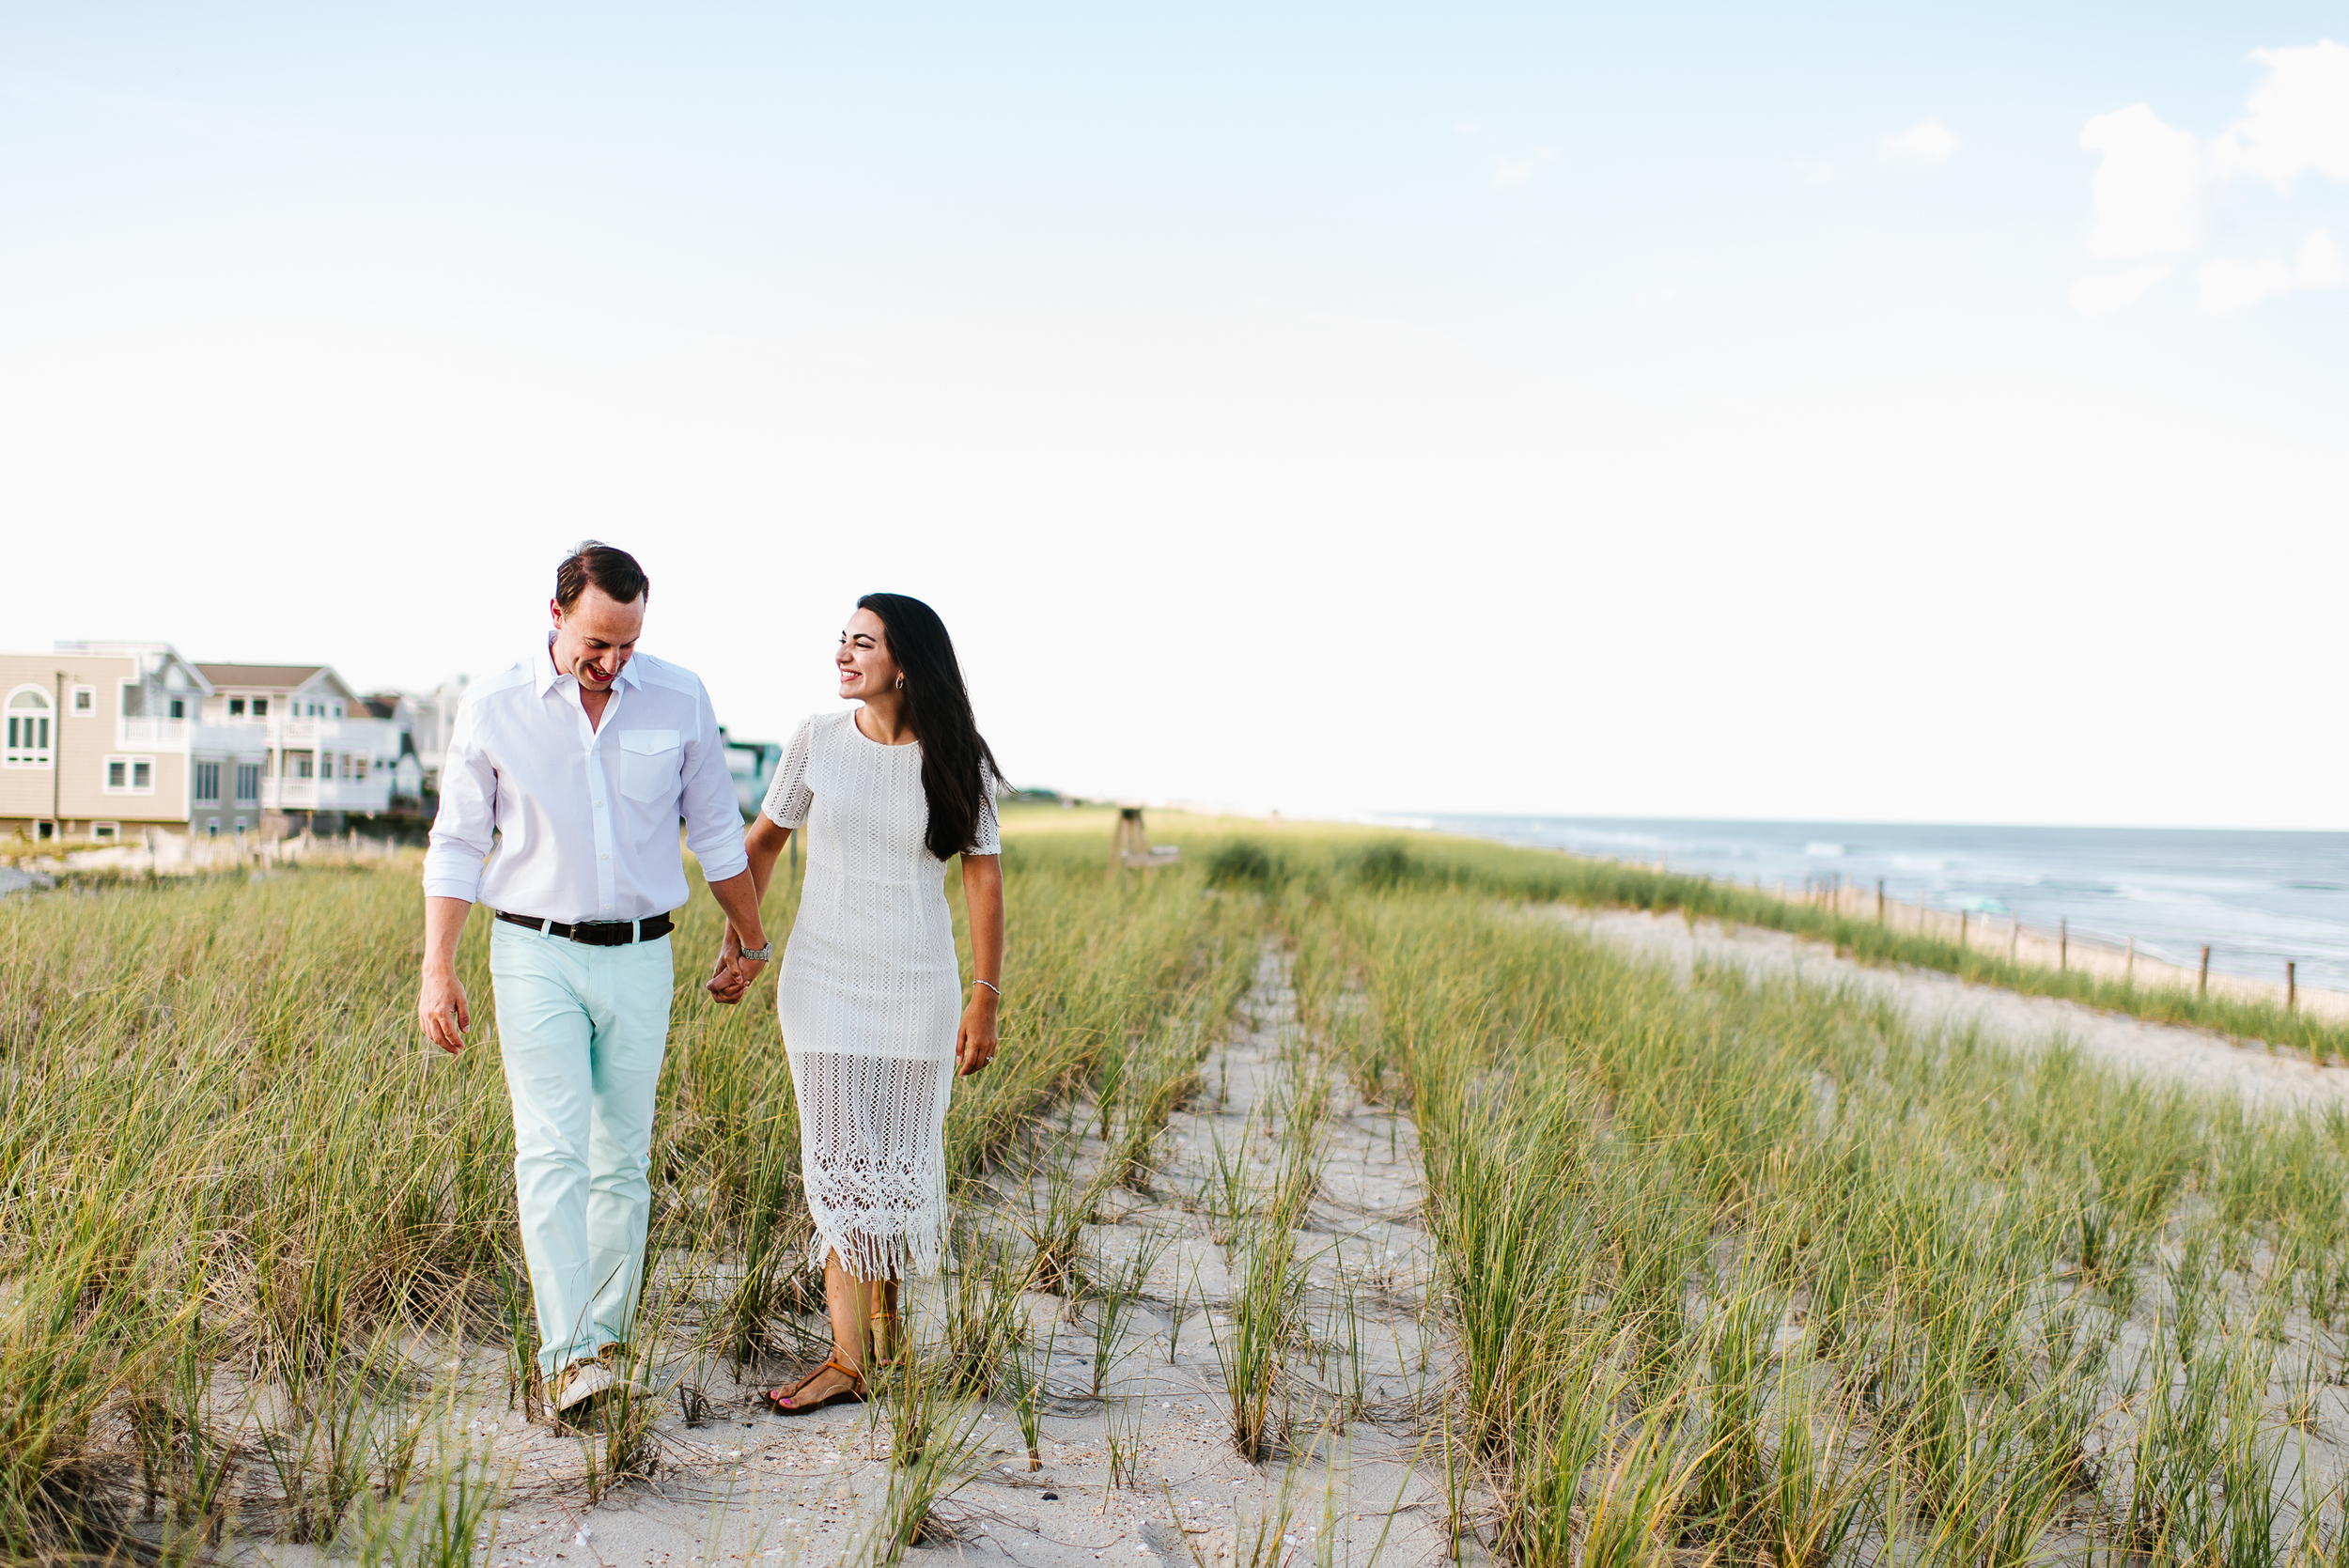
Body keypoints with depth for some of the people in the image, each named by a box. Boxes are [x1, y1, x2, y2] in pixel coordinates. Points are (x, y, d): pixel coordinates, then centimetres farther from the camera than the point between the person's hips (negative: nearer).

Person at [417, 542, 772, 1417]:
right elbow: (456, 846, 2)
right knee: (552, 1148, -13)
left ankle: (607, 1337, 19)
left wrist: (750, 939, 18)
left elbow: (716, 832, 11)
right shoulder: (493, 711, -4)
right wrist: (437, 970, -4)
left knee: (623, 1159, 7)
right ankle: (566, 1357, -16)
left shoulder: (679, 702, 0)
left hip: (639, 959, 2)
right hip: (536, 956, -2)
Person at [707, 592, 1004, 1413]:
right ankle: (848, 1358, 4)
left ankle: (885, 1296, 36)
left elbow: (984, 880, -2)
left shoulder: (955, 762, -4)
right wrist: (736, 942, 4)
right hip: (822, 978, 0)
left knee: (901, 1158, 8)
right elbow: (763, 840, 10)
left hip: (918, 988, 0)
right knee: (840, 1158, -1)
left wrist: (986, 998, -5)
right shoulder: (818, 739, -2)